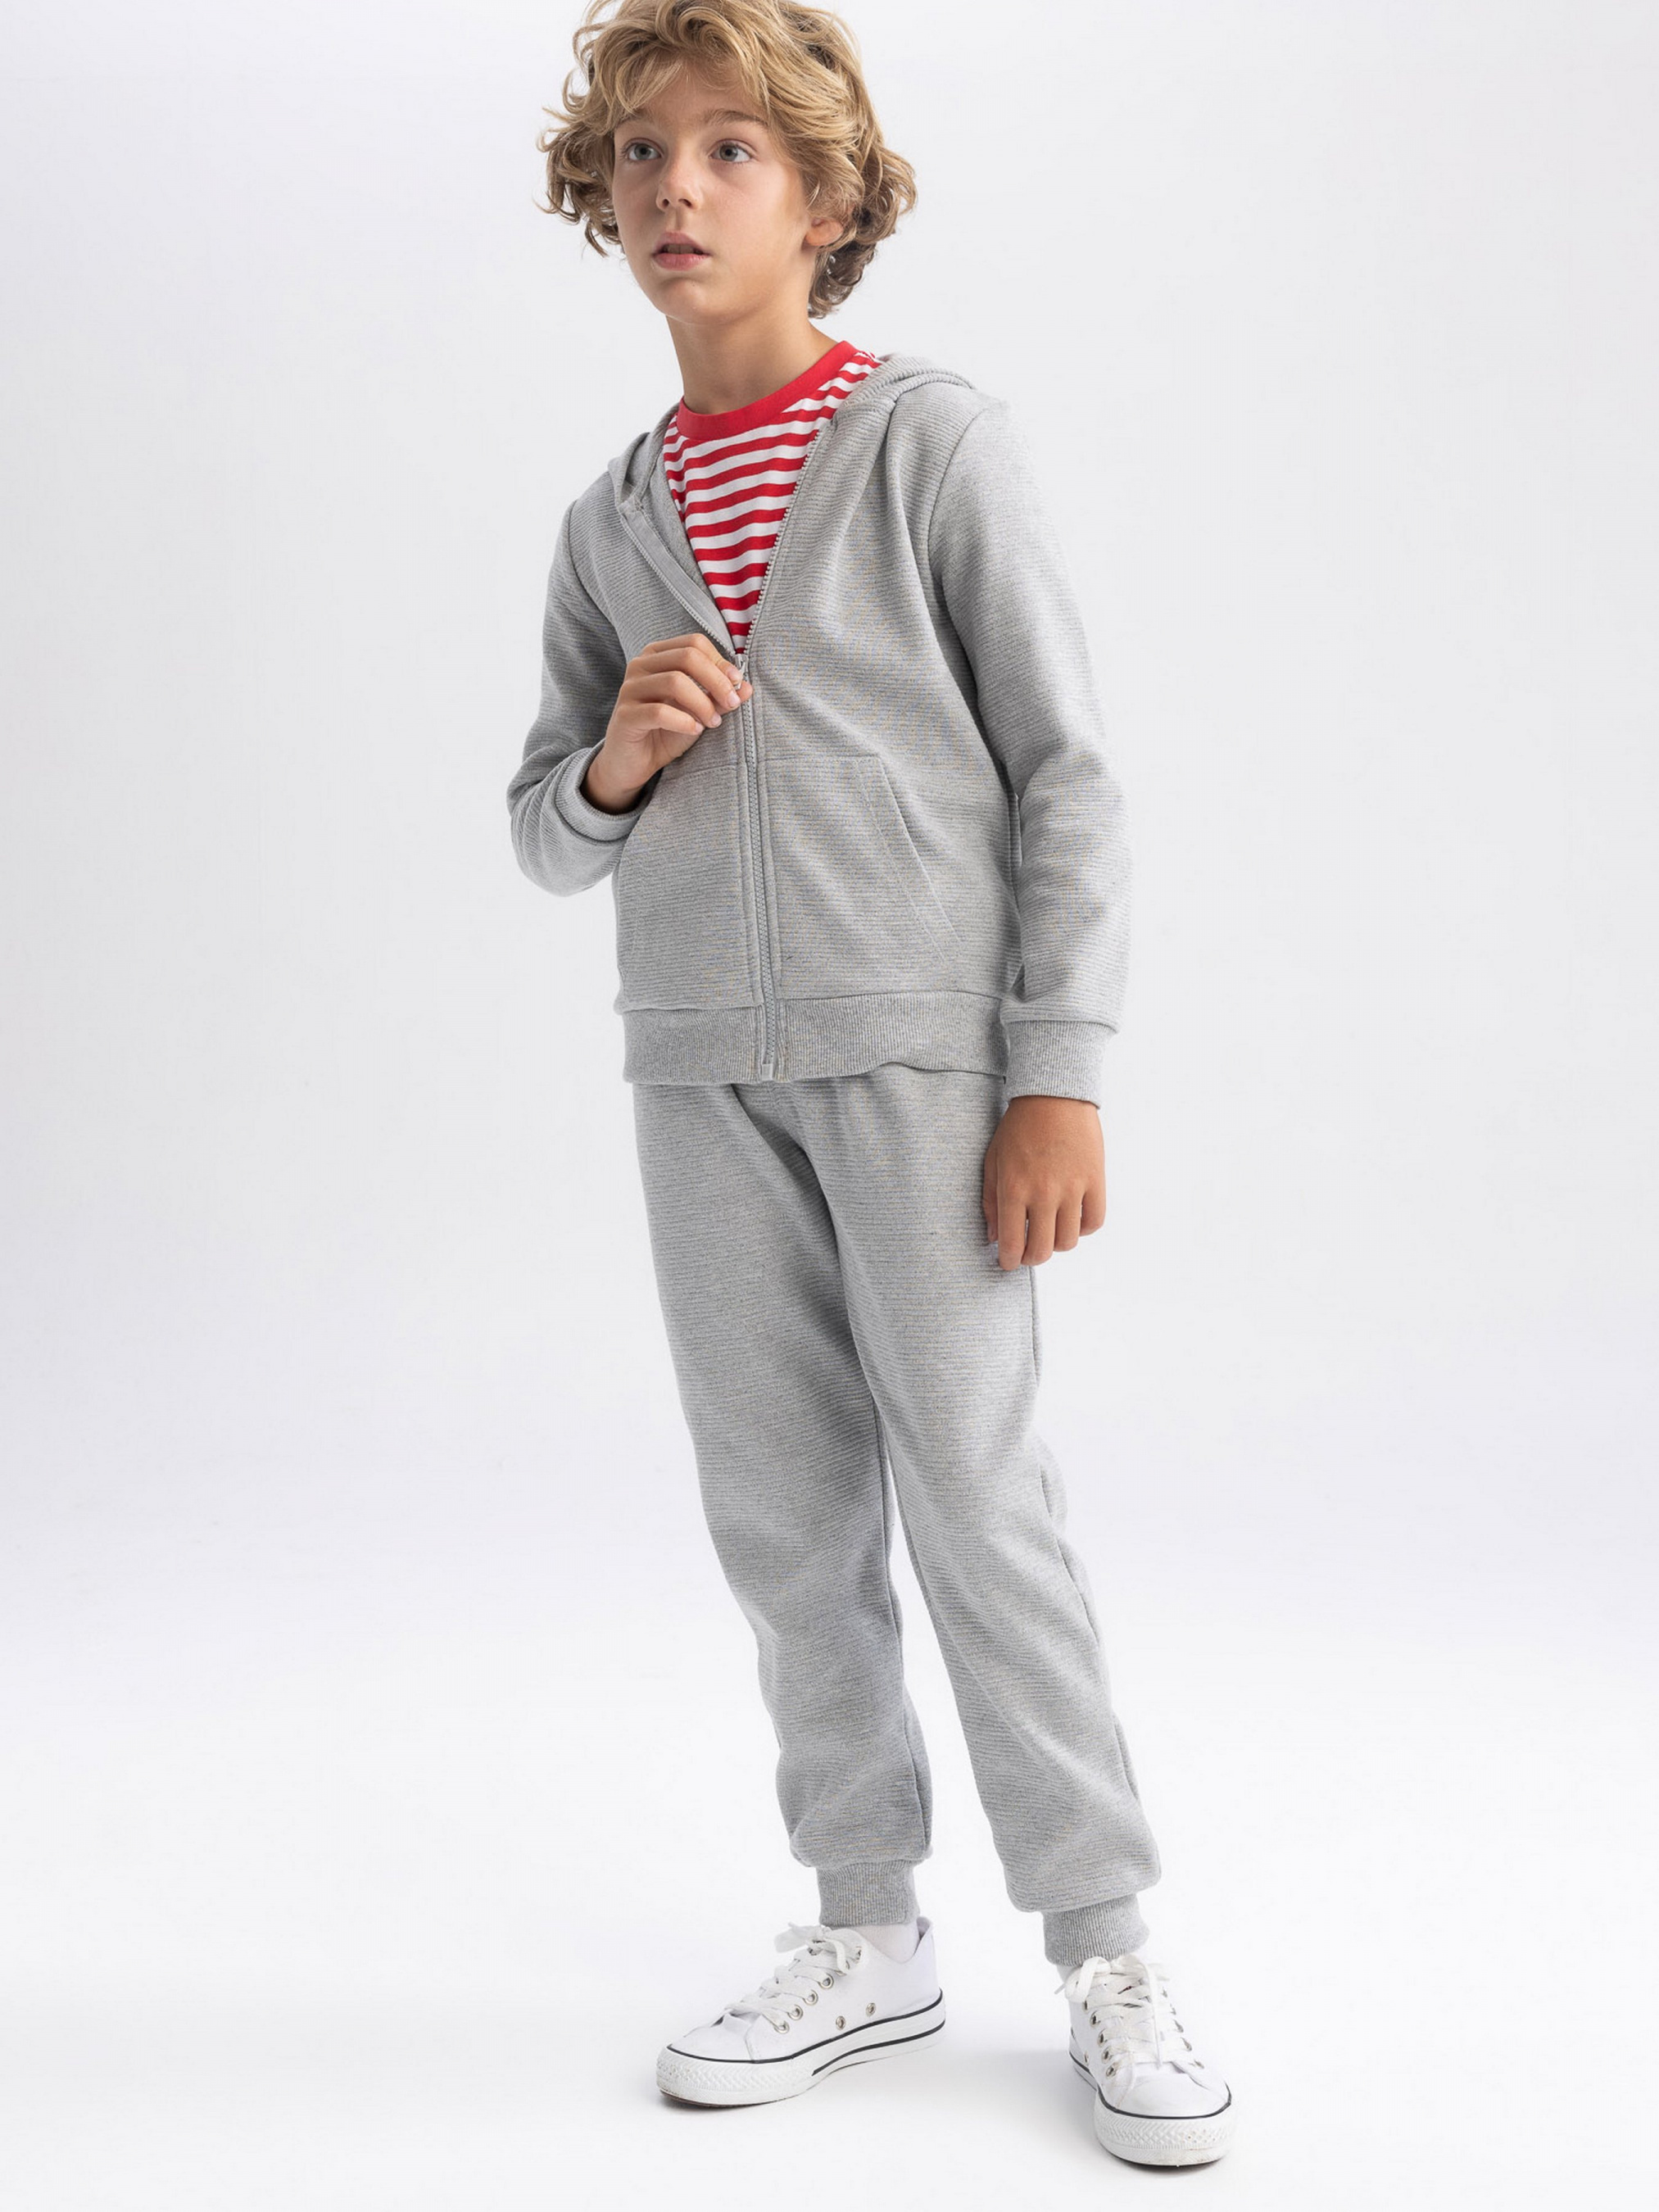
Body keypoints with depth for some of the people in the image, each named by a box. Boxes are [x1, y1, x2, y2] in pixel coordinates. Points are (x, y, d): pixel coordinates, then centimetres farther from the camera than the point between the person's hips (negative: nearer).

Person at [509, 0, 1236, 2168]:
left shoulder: (938, 441, -2)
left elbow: (1067, 772, -5)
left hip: (920, 1039, -4)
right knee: (783, 1509, 6)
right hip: (700, 1061, 5)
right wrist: (613, 762, -8)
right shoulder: (608, 525, 12)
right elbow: (549, 834, 16)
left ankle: (1109, 1950, 8)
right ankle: (869, 1934, 19)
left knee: (977, 1486, -6)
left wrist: (1061, 1074, -12)